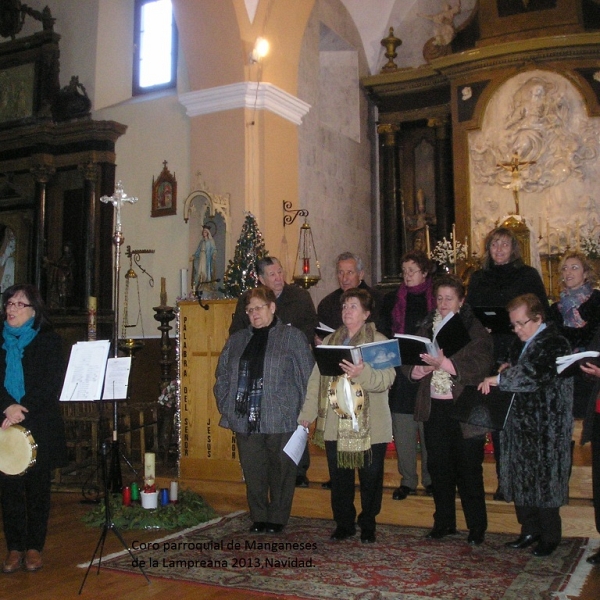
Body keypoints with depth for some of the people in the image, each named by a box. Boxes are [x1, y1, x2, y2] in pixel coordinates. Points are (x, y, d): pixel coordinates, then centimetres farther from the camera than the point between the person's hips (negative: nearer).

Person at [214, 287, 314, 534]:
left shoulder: (292, 337, 1)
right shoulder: (236, 341, 15)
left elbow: (308, 376, -2)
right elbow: (222, 377, 19)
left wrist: (305, 413, -7)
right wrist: (225, 407, 9)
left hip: (281, 420, -4)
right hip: (245, 421, 4)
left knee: (281, 471, 6)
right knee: (252, 472, 9)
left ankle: (277, 518, 21)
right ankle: (258, 518, 24)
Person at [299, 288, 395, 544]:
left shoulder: (379, 341, -1)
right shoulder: (329, 341, 13)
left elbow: (387, 378, -15)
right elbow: (316, 379, 9)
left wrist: (362, 373, -31)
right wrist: (307, 413, 3)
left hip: (370, 426, -3)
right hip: (335, 425, 4)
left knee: (370, 478, 6)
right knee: (339, 478, 10)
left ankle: (367, 525, 24)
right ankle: (344, 523, 26)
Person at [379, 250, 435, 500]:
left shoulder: (436, 299, 3)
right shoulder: (392, 300, 8)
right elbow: (383, 336, 9)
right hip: (400, 372, 2)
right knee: (402, 428, 3)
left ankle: (430, 478, 18)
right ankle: (407, 480, 14)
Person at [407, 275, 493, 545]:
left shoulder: (475, 329, -3)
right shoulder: (426, 328, 12)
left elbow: (480, 365, -18)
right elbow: (408, 364, 6)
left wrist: (444, 363, -27)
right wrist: (420, 368, -16)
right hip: (433, 408, 5)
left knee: (469, 470, 2)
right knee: (439, 467, 12)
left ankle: (477, 527, 15)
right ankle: (444, 522, 26)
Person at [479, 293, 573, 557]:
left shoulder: (555, 344, -15)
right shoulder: (522, 342, 13)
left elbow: (533, 377, -26)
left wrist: (498, 379, -20)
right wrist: (507, 369, 6)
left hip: (545, 429, -8)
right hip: (520, 423, 8)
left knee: (543, 482, 1)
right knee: (520, 479, 12)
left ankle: (550, 537, 16)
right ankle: (529, 530, 25)